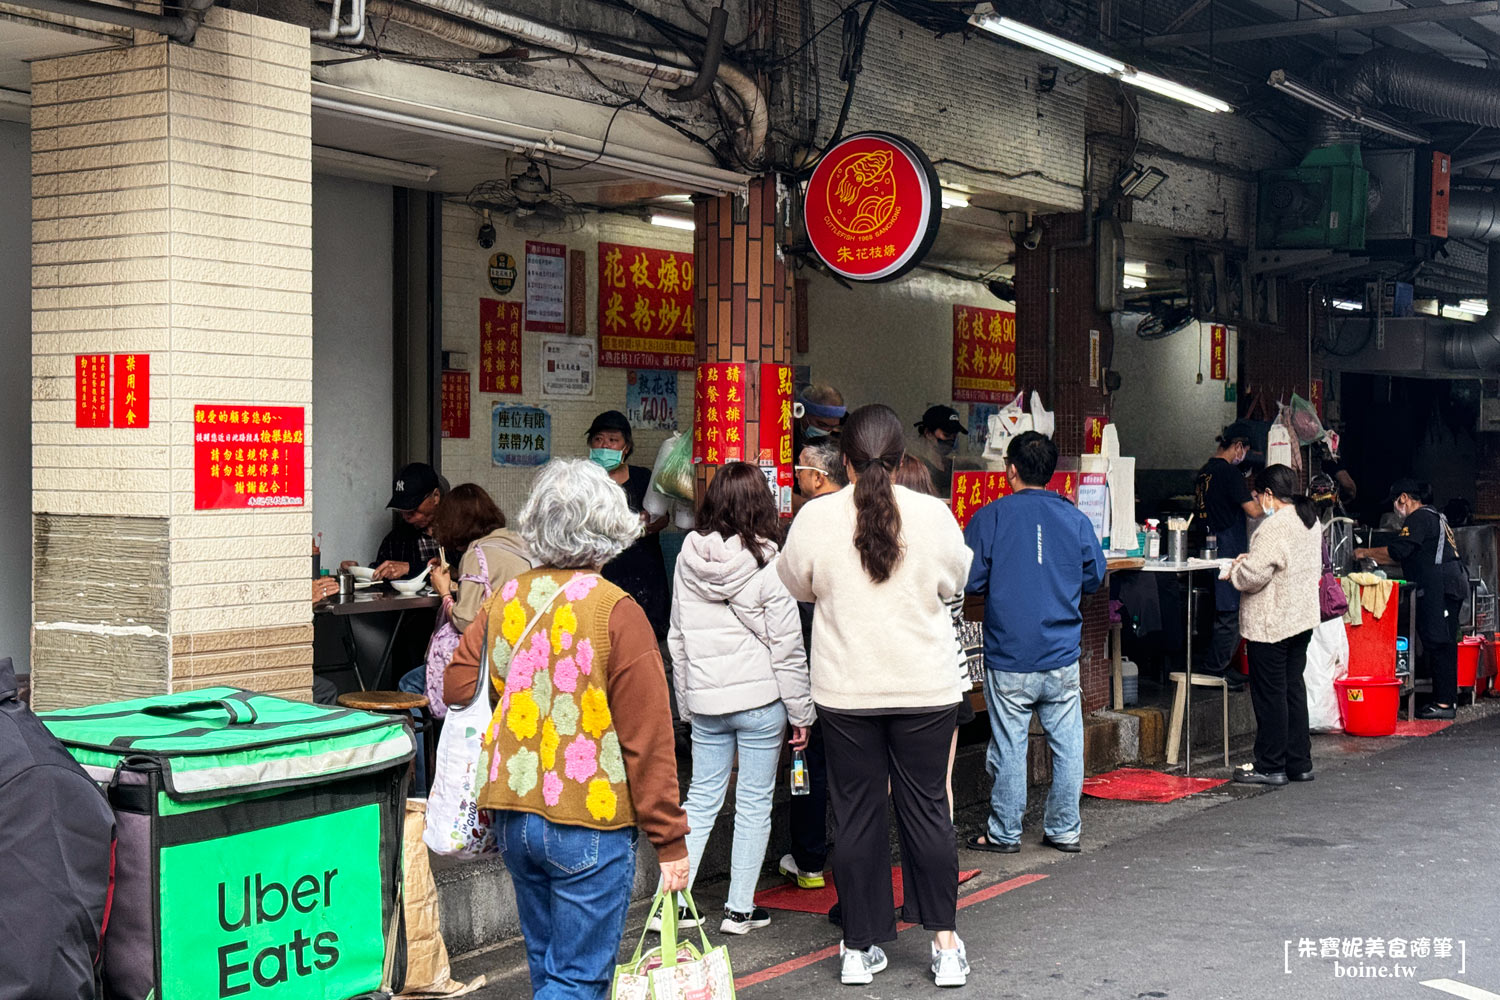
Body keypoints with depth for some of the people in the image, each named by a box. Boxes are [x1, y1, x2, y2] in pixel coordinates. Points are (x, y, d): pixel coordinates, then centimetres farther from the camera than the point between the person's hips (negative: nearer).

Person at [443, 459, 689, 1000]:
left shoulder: (505, 600, 1)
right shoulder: (615, 611, -14)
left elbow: (457, 687, 3)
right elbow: (648, 736, -14)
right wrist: (670, 840, -8)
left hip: (513, 817, 6)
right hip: (589, 822, -6)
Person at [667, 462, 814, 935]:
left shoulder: (689, 558, 1)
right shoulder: (766, 562, -11)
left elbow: (677, 639, 9)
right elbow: (787, 646, -9)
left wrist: (686, 704, 18)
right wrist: (801, 712, -1)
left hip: (705, 700, 4)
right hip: (761, 699, -4)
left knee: (701, 799, 12)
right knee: (754, 804, 6)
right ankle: (740, 908, 13)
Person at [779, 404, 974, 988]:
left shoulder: (815, 517, -8)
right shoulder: (933, 514, -8)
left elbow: (794, 584, 8)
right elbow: (956, 579, 9)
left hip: (846, 693, 0)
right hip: (926, 690, 0)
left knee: (857, 815, 9)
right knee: (927, 809, 10)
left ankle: (860, 948, 16)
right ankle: (946, 944, 15)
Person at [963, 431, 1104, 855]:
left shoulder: (991, 517, -6)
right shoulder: (1076, 519, 2)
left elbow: (970, 579, -5)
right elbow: (1094, 578, 12)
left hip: (1009, 658, -2)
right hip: (1063, 657, 3)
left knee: (1009, 745, 5)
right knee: (1067, 743, 9)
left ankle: (1004, 833, 13)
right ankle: (1065, 829, 16)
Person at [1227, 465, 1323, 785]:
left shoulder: (1275, 526, -20)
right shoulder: (1312, 522, 10)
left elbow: (1253, 575, -24)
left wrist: (1235, 571, -1)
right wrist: (1252, 559, 16)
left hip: (1271, 624, -9)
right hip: (1303, 618, 9)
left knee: (1270, 693, -1)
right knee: (1293, 687, 14)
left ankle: (1271, 767, 6)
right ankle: (1300, 763, 19)